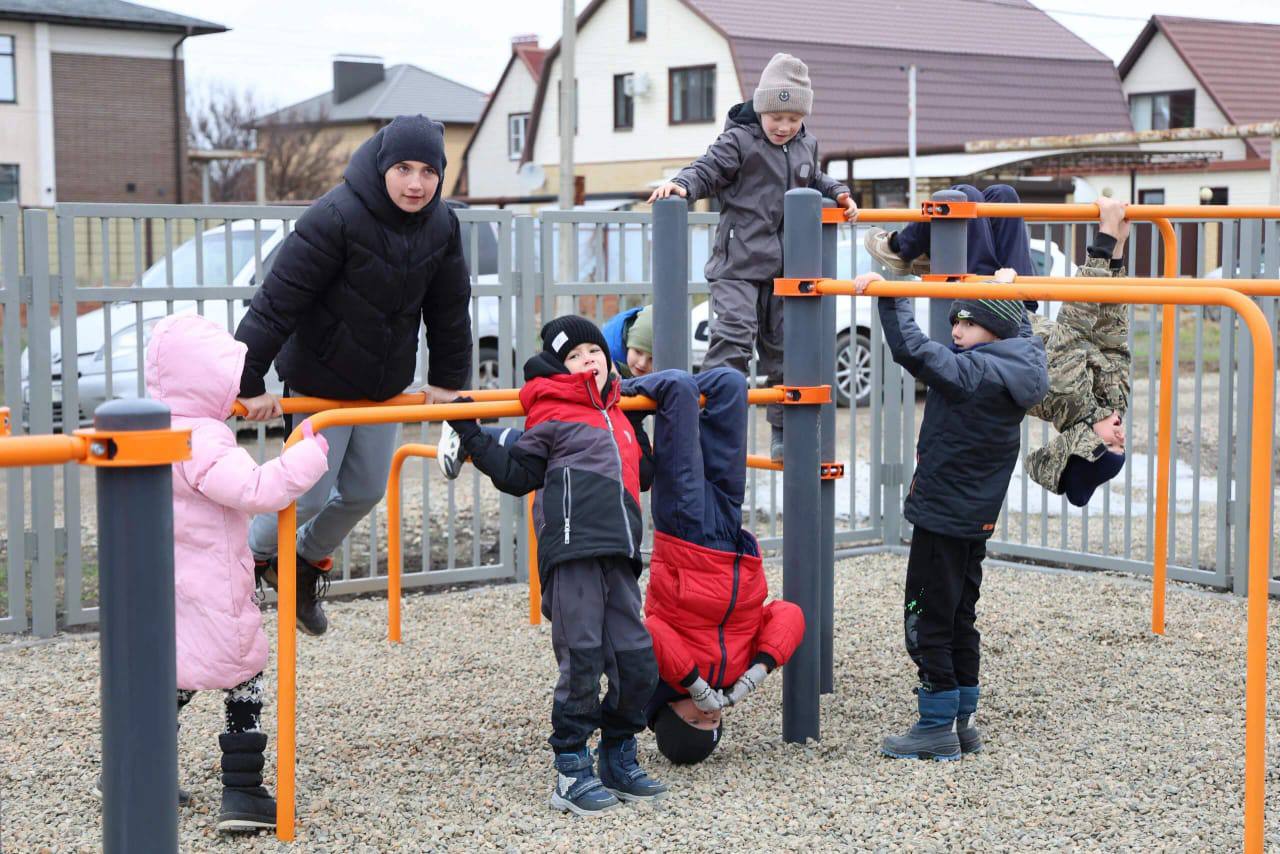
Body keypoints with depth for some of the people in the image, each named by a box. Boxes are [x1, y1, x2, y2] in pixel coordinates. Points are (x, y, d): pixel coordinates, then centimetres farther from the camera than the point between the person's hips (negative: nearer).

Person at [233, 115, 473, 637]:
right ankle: (251, 560, 24)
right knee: (310, 491, -5)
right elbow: (278, 301, -26)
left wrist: (448, 380, 11)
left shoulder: (441, 227, -7)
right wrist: (250, 383, -27)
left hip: (383, 385, 6)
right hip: (320, 380, -6)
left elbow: (450, 308, 7)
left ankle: (309, 561, 38)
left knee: (366, 491, 11)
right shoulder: (336, 217, -27)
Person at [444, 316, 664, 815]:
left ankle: (619, 763, 22)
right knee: (581, 661, -7)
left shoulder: (616, 416, 26)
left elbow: (639, 477, 39)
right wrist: (470, 435, 0)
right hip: (572, 549, -6)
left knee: (636, 661, 5)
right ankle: (572, 774, 4)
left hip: (618, 554, 7)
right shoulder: (553, 416, 7)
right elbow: (516, 474, 5)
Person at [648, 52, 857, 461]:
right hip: (738, 263, -6)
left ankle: (784, 433, 20)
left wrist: (837, 194, 13)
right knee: (733, 335, -19)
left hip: (785, 266, 6)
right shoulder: (738, 141, -7)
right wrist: (681, 185, -33)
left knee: (782, 345, 11)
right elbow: (707, 170, -13)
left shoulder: (806, 147, 12)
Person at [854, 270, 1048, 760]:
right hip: (977, 518, 9)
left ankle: (938, 728, 3)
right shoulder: (1021, 365, 6)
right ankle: (963, 721, 23)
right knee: (959, 619, 17)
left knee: (927, 623, -1)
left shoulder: (973, 371, -20)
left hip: (941, 517, -9)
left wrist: (888, 297, -21)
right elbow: (1022, 332, 29)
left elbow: (912, 351, -29)